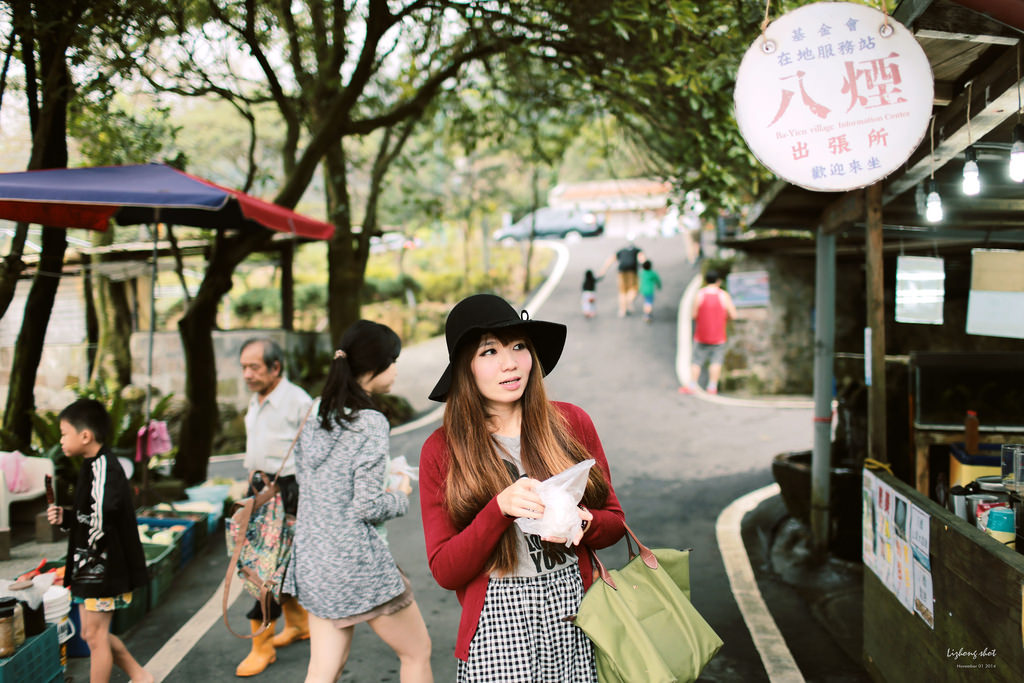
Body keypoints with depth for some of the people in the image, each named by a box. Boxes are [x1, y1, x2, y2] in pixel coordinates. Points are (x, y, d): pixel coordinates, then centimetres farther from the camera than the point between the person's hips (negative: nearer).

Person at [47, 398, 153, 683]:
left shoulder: (102, 466, -20)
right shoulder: (94, 465, 12)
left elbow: (101, 516, -31)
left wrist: (92, 552, -20)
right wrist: (65, 518, 4)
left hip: (104, 567, -10)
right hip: (91, 567, 10)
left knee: (95, 636, 2)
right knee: (93, 634, 18)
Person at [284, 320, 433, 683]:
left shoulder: (315, 412, 5)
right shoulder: (370, 424, -18)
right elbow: (367, 506, -19)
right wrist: (401, 496, 1)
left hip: (312, 561, 8)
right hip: (357, 562, -7)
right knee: (417, 653, 13)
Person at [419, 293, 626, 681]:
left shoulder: (572, 423, 0)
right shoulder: (441, 451, -4)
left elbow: (614, 521, 8)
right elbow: (445, 572, -8)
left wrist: (581, 522, -15)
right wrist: (500, 508, -22)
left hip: (576, 616, 2)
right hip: (498, 627, -1)